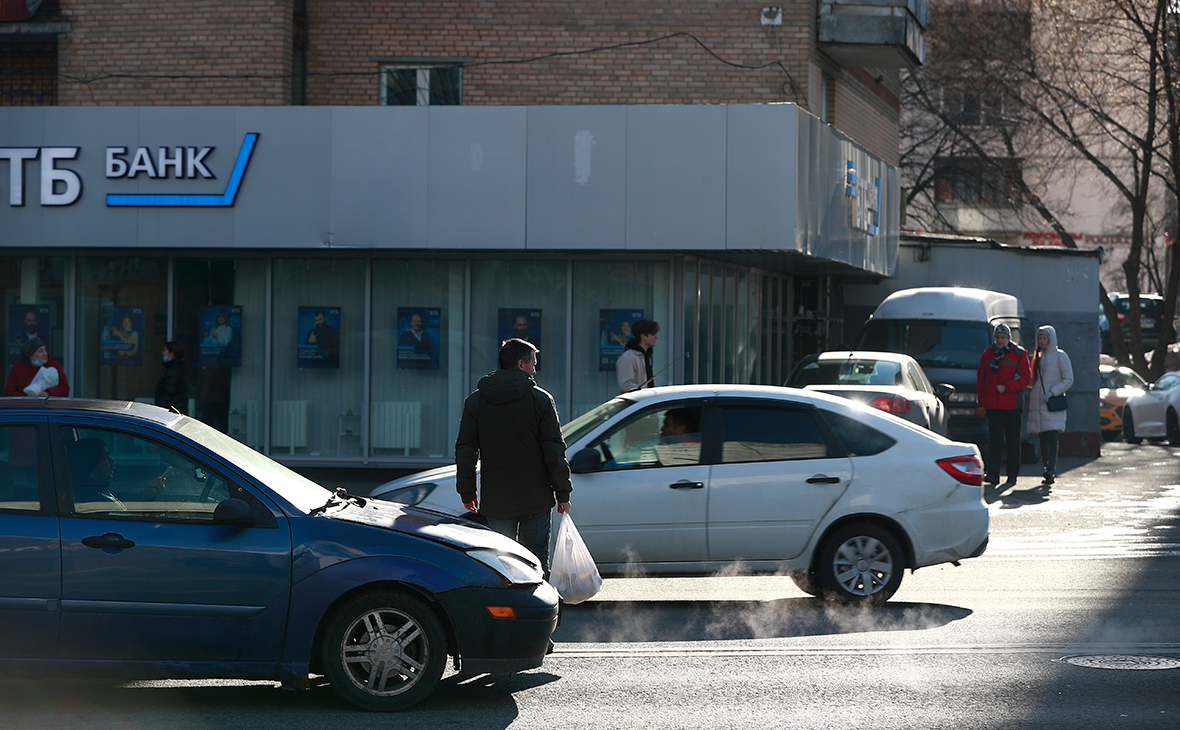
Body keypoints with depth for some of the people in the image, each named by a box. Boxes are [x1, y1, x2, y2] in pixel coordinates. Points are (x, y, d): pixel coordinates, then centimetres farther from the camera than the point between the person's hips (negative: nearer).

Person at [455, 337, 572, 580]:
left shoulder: (475, 401, 3)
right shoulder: (541, 400, -4)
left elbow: (465, 451, 5)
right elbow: (555, 452, -4)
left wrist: (467, 493, 13)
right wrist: (562, 493, 2)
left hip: (495, 503, 1)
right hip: (536, 500, -1)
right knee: (537, 563, 7)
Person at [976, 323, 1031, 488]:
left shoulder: (1019, 355, 2)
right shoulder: (987, 354, 10)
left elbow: (1026, 377, -4)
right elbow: (980, 378, 14)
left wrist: (1006, 387, -14)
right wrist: (981, 400, 9)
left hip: (1012, 405, -1)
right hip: (992, 404, 1)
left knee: (1013, 440, 4)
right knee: (995, 438, -7)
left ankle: (1012, 476, 12)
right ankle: (992, 474, -11)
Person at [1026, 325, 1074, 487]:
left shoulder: (1060, 356, -1)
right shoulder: (1038, 357, 16)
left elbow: (1068, 380, -5)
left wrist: (1052, 392, -14)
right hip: (1038, 403, 6)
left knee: (1051, 438, -13)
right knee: (1043, 439, 3)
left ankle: (1050, 472, -19)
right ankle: (1049, 471, 7)